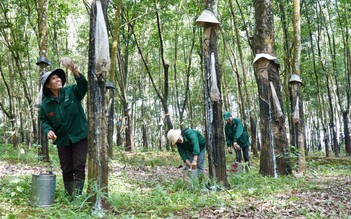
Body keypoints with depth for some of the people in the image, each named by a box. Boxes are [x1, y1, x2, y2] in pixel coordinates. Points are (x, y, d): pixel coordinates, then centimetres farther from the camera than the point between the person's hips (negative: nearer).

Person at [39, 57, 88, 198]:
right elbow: (44, 120, 8)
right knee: (66, 169, 9)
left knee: (79, 167, -5)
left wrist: (75, 72, -43)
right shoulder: (45, 104, -2)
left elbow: (83, 86, -25)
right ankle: (69, 196, 19)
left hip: (79, 136, -2)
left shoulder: (71, 92, -7)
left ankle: (77, 195, -1)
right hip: (62, 140, 3)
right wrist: (48, 130, -13)